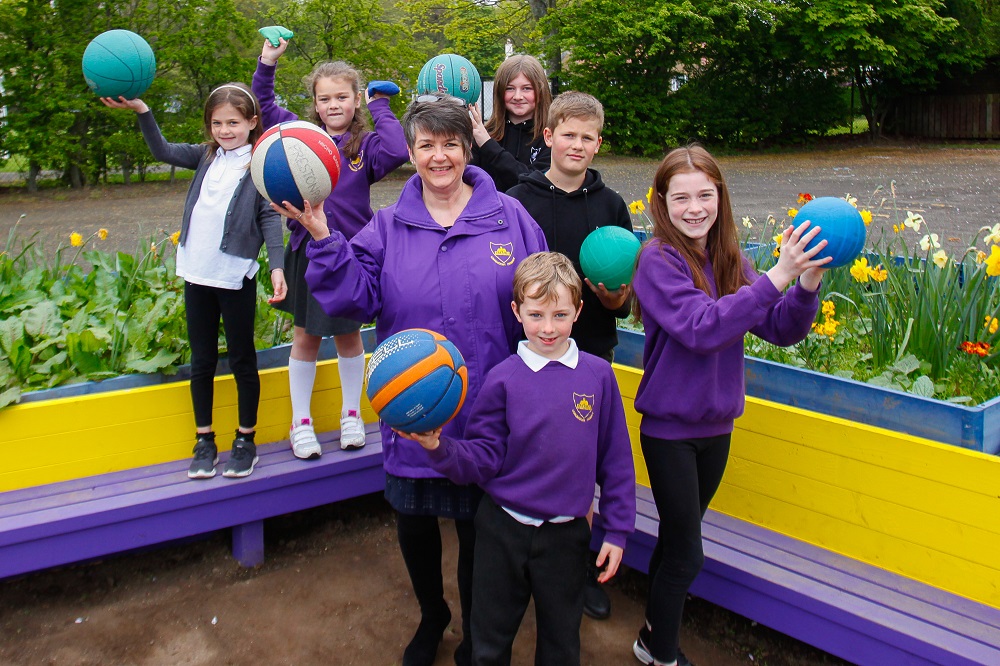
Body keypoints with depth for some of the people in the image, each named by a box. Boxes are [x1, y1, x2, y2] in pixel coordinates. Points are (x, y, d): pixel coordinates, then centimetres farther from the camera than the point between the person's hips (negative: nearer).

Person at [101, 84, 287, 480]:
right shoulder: (207, 157, 11)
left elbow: (270, 218, -10)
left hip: (236, 277, -5)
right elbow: (163, 151, 11)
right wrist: (141, 110, -2)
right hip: (197, 274, 5)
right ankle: (204, 441, 23)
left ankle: (246, 441, 19)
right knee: (202, 362, 11)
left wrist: (277, 266, -20)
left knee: (242, 360, 7)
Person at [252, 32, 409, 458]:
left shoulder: (365, 145, -4)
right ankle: (301, 422, 24)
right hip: (307, 251, 2)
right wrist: (268, 62, -1)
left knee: (348, 335, 13)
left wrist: (380, 107, -12)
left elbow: (397, 151, -24)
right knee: (305, 337, 10)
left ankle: (351, 415, 32)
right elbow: (264, 104, 10)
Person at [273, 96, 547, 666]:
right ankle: (431, 617, 48)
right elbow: (356, 296, -9)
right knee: (413, 523, 17)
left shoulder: (508, 217, -2)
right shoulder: (389, 226, 2)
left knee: (477, 528, 13)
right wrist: (322, 237, -18)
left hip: (485, 411, -2)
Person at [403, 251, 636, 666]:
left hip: (566, 535, 1)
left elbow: (615, 460, 0)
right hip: (503, 531, 0)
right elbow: (482, 460, -9)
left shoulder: (598, 375, -5)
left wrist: (617, 530, 2)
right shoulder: (503, 379, -8)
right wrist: (439, 448, -27)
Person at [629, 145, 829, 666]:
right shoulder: (658, 260, -17)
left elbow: (782, 330, -2)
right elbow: (701, 330, -29)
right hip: (669, 428, -5)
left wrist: (808, 283, -21)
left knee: (676, 542, 20)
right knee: (685, 553, 5)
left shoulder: (729, 260, 1)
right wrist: (778, 275, -32)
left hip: (717, 426, 5)